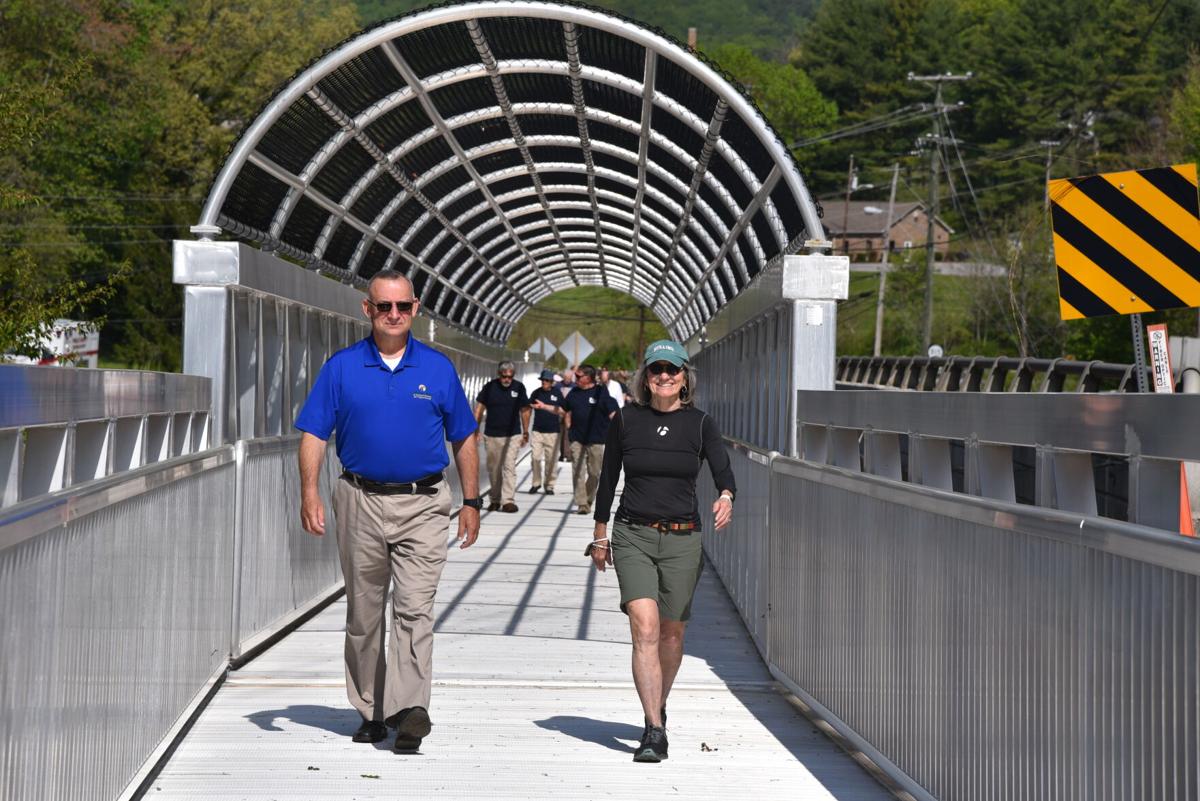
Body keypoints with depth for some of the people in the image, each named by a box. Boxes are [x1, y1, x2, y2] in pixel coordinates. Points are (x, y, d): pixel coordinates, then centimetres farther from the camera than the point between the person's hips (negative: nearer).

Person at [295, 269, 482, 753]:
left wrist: (471, 502, 7)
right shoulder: (341, 368, 3)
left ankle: (410, 708, -19)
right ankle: (371, 711, 20)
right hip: (361, 501, 2)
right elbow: (314, 433, 1)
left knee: (414, 608, -13)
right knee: (364, 614, 9)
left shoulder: (438, 369, 5)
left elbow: (463, 439, 10)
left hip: (423, 504, -1)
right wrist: (309, 492, -12)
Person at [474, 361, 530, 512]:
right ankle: (494, 499, 21)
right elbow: (479, 408, 3)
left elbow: (525, 410, 9)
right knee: (493, 469, 8)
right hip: (492, 436, 1)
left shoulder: (519, 387, 1)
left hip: (513, 436, -1)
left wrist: (525, 432, 10)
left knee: (509, 467, -10)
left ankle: (508, 500, -13)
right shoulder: (489, 387, -2)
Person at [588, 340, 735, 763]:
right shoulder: (626, 419, 2)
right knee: (645, 628, -16)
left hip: (682, 538, 1)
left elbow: (723, 472, -11)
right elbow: (608, 478, 11)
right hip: (632, 534, -1)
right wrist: (600, 534, 13)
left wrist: (726, 498, -34)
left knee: (671, 634, 10)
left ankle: (657, 708, 36)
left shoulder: (700, 424, 1)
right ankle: (655, 730, -20)